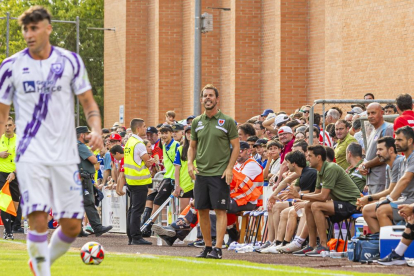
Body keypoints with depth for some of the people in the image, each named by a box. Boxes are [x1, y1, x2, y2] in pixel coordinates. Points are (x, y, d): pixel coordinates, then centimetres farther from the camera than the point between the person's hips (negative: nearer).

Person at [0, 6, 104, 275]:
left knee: (72, 225, 2)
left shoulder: (70, 61, 4)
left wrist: (96, 129, -9)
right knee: (38, 219, -16)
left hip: (65, 155, 2)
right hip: (30, 156, -2)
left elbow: (88, 102, 10)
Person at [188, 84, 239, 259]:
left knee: (220, 210, -6)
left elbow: (236, 147, -1)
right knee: (202, 211, 6)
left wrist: (229, 168, -11)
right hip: (201, 173, 5)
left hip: (220, 173, -5)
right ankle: (207, 246, 16)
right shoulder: (197, 122, 10)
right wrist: (190, 163, 0)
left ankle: (218, 249, -6)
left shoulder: (227, 121, -2)